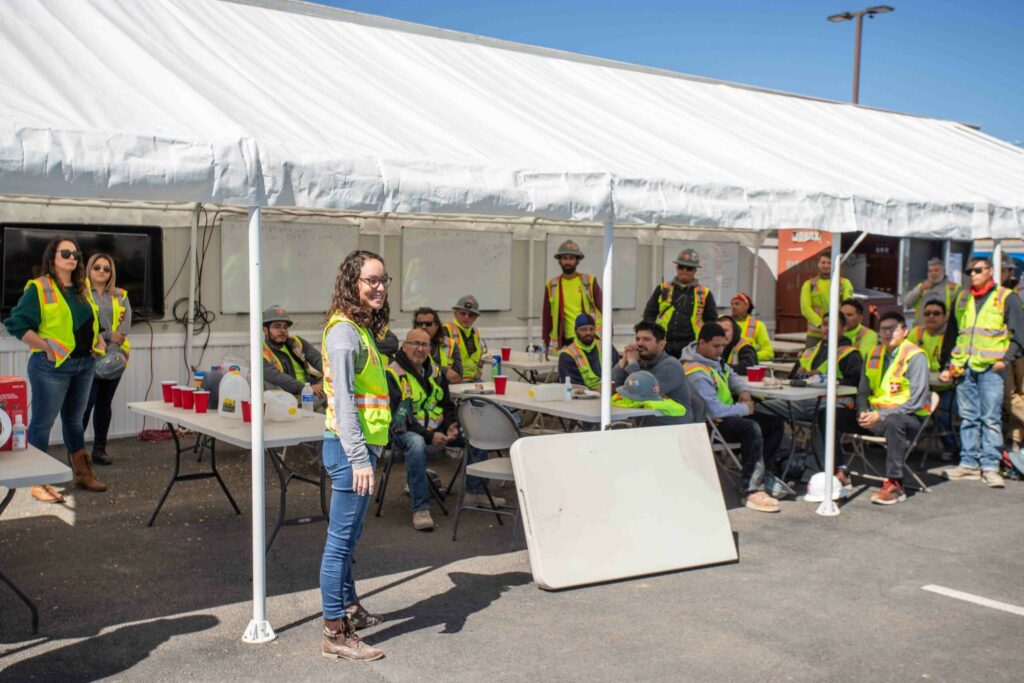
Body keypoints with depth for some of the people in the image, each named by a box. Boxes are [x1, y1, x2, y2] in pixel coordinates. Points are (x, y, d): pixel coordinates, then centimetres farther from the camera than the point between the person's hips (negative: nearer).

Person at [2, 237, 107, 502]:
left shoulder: (83, 288, 11)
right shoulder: (38, 288, -10)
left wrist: (98, 340, 10)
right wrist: (45, 347, -16)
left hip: (85, 364, 7)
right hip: (53, 366, -7)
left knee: (74, 420, 18)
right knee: (42, 422, 2)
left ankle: (83, 474, 26)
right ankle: (37, 482, 10)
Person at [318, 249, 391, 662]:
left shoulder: (362, 328, 15)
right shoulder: (344, 330, -15)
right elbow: (343, 398, -22)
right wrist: (359, 458, -26)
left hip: (360, 446, 10)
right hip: (350, 448, -10)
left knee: (348, 535, 21)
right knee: (342, 539, -3)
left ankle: (348, 607, 36)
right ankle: (335, 634, 5)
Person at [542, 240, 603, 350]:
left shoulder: (590, 282, 5)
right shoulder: (551, 285, 8)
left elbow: (601, 310, 4)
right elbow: (547, 317, 10)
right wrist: (546, 344, 6)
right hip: (565, 342, 1)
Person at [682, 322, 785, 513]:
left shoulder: (713, 359, 7)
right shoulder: (697, 373, -24)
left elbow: (731, 376, 25)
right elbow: (715, 411, -29)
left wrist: (743, 391, 3)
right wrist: (745, 408, -14)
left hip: (729, 413, 11)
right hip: (712, 424, -11)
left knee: (776, 424, 5)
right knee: (752, 428, -34)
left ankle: (757, 472, -2)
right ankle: (752, 491, -35)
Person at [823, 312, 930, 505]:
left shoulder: (915, 356, -10)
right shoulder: (874, 354, 11)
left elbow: (916, 401, -17)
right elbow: (863, 391, 17)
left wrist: (880, 415, -23)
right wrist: (863, 412, -6)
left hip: (908, 417, -7)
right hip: (874, 414, 7)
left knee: (893, 422, -42)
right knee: (827, 415, -7)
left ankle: (894, 484, -33)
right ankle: (841, 471, -1)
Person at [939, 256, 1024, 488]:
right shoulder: (962, 299, 17)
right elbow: (951, 334, 20)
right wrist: (946, 365, 15)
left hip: (991, 367, -4)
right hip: (964, 367, 5)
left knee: (991, 418, -5)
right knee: (968, 417, 7)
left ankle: (990, 466, -2)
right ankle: (969, 463, 12)